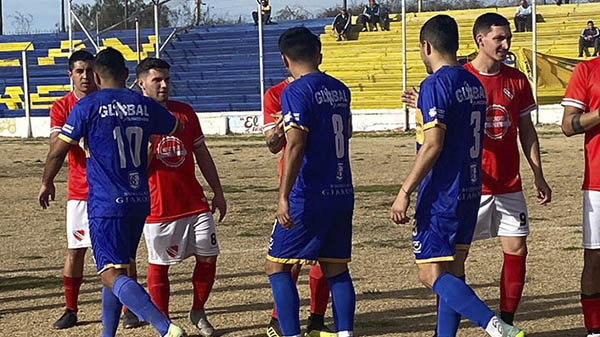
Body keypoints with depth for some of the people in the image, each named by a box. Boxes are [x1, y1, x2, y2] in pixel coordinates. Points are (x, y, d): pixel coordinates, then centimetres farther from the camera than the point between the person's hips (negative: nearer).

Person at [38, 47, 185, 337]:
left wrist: (46, 183, 15)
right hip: (139, 201, 6)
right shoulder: (144, 105, 7)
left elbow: (58, 150, -2)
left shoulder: (88, 105, -6)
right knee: (117, 268, 21)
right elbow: (177, 129, 26)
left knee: (112, 275, -12)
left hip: (106, 203, -6)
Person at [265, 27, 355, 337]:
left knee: (277, 265, 3)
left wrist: (284, 196, -22)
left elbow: (295, 145, -20)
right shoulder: (339, 89, 11)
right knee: (336, 269, 11)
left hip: (308, 197, -7)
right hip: (343, 194, 7)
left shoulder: (295, 92, -11)